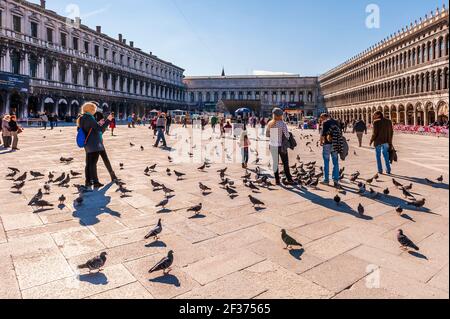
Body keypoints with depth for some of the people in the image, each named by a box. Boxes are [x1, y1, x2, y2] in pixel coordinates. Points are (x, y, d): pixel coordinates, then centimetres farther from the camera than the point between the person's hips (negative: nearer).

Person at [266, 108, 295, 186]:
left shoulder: (270, 124, 1)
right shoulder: (282, 124, -14)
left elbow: (267, 135, 8)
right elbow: (287, 136, -16)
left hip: (272, 146, 4)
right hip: (281, 146, -4)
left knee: (275, 163, 12)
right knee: (285, 163, 7)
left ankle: (277, 180, 15)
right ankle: (289, 179, 13)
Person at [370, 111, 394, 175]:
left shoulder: (376, 122, -11)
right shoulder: (389, 121, 7)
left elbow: (375, 133, -14)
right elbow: (391, 132, 9)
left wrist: (371, 141, -1)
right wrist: (390, 141, 16)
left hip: (378, 141, -5)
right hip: (386, 141, 5)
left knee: (378, 156, 8)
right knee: (386, 155, 15)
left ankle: (380, 170, 8)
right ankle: (388, 170, 15)